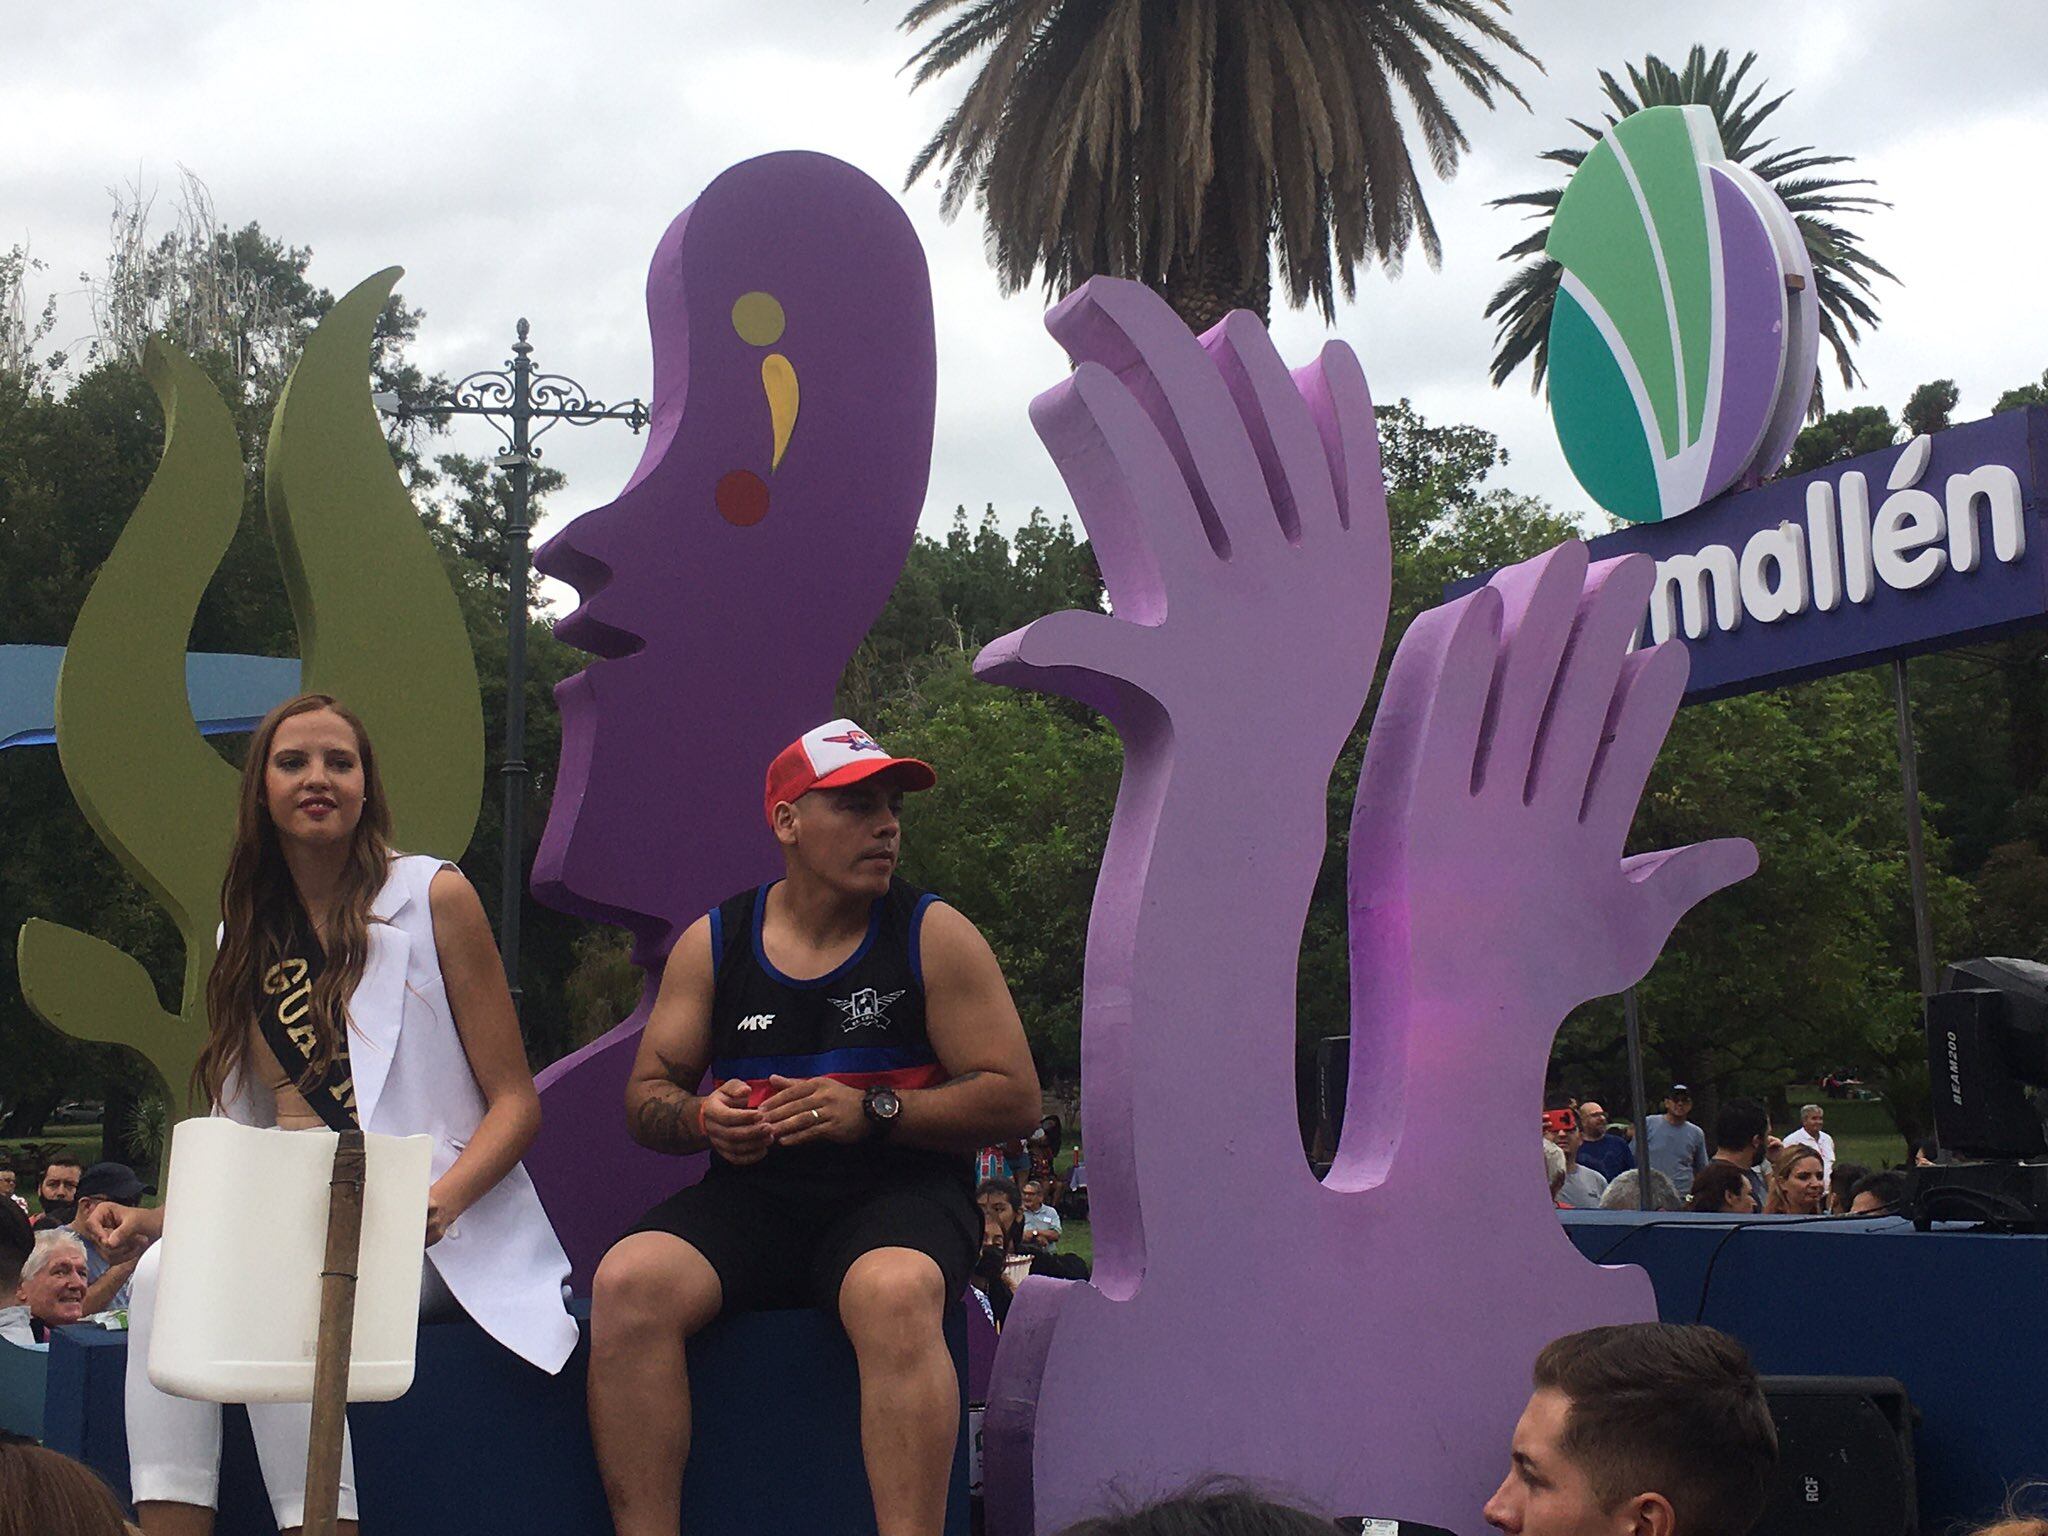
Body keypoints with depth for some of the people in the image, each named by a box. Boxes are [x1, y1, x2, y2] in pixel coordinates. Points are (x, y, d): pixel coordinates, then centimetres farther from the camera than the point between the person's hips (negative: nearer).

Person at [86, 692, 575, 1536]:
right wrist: (164, 1219, -3)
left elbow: (516, 1101, -2)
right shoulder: (251, 939, 16)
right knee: (165, 1275, -24)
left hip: (442, 1239, -4)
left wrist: (440, 1199, -21)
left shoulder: (433, 896, 1)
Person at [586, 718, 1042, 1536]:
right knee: (628, 1281, -26)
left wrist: (872, 1111, -14)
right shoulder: (711, 942, 10)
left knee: (895, 1293, -37)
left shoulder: (935, 936, 3)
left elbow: (1014, 1099, -1)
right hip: (751, 1195, 3)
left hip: (897, 1193, -2)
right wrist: (703, 1118, -11)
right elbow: (645, 1097, 13)